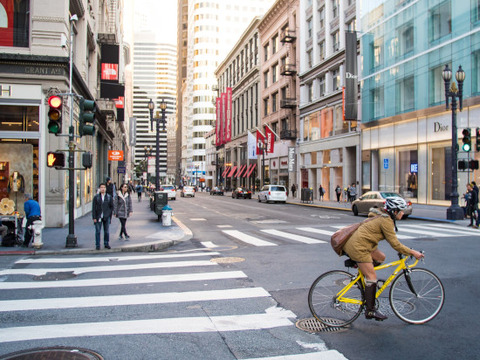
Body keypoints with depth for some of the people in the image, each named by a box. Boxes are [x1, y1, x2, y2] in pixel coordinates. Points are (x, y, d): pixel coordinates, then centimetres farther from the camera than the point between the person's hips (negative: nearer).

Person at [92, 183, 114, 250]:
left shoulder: (109, 197, 5)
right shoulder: (96, 197, 2)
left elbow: (112, 207, 10)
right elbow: (94, 208, 1)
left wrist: (109, 215, 0)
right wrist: (94, 217, -5)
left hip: (106, 217, 1)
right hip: (98, 217, -1)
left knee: (107, 231, 6)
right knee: (97, 231, 1)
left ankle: (106, 244, 17)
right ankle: (97, 245, 8)